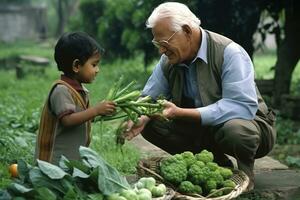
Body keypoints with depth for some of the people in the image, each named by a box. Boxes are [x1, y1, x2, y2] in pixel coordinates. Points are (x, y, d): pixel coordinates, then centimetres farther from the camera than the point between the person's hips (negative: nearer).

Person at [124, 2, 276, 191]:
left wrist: (181, 113, -38)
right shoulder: (168, 60, -3)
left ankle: (245, 173, -5)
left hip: (248, 123, -6)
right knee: (150, 125, -10)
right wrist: (140, 119, -22)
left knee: (235, 129, -40)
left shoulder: (229, 53, -23)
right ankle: (218, 165, -1)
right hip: (201, 127, 6)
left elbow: (243, 106, -34)